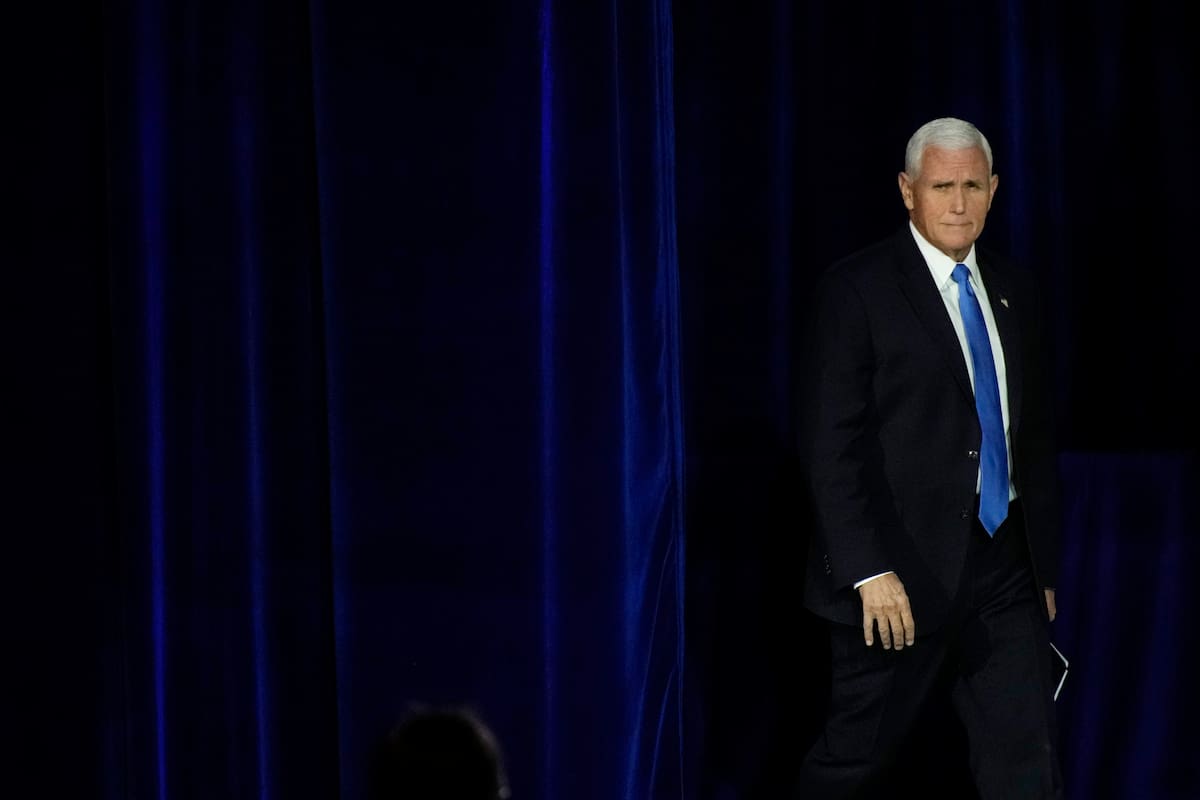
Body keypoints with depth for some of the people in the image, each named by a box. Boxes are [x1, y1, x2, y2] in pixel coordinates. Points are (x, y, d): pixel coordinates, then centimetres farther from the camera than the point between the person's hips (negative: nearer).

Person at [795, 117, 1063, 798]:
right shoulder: (857, 290, -7)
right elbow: (831, 446, -13)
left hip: (1004, 573, 5)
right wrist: (869, 572, -19)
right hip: (900, 574, -5)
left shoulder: (1015, 292, 12)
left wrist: (1045, 566, 16)